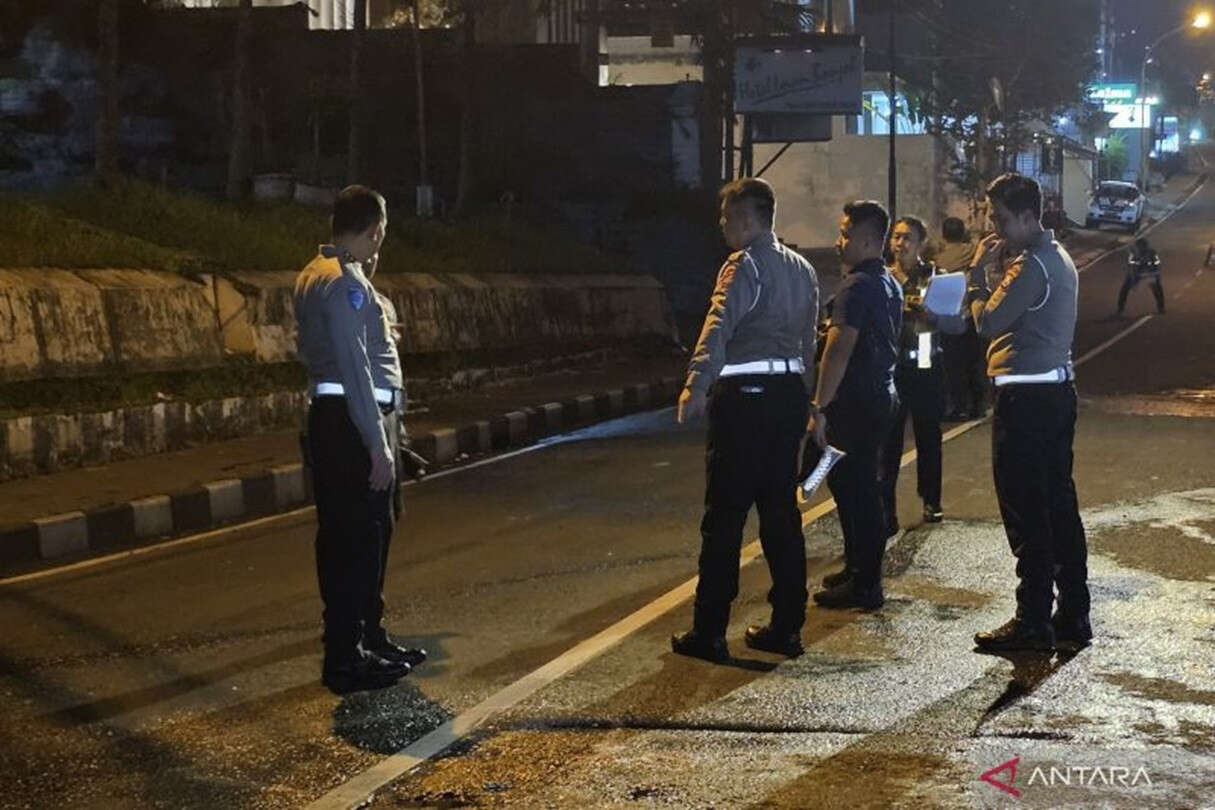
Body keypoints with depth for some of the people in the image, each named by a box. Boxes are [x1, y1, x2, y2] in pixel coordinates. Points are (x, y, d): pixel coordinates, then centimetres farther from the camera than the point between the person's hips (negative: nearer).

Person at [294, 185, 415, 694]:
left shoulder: (312, 275, 14)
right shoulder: (346, 283, -17)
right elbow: (356, 369, -20)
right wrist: (378, 446, -19)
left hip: (324, 416, 10)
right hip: (351, 423, -10)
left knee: (338, 536, 15)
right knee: (362, 538, -3)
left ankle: (344, 642, 24)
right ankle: (347, 660, 2)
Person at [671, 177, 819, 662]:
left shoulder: (744, 266, -11)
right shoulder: (802, 270, 15)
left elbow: (720, 328, -25)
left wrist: (696, 386, -35)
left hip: (743, 398, -8)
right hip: (789, 394, 8)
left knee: (724, 518, -3)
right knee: (781, 513, 12)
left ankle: (709, 633, 1)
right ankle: (787, 627, 16)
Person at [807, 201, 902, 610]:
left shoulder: (857, 287, -18)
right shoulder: (890, 285, 14)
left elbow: (839, 351, -23)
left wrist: (819, 408, -23)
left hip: (856, 402, -10)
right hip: (881, 396, 10)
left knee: (854, 489, -4)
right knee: (861, 486, 18)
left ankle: (864, 584, 0)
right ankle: (859, 569, 28)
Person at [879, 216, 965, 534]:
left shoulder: (935, 276, 3)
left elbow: (959, 324, -2)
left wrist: (929, 316, -19)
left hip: (927, 368, 1)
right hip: (890, 367, -1)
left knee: (929, 437, 13)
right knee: (888, 440, -5)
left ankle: (931, 501, 30)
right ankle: (885, 511, -3)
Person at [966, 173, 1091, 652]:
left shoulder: (1031, 266, -17)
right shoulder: (1058, 257, 16)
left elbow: (987, 322, -17)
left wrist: (977, 271, -6)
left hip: (1026, 399, -10)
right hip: (1057, 391, 10)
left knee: (1026, 513, -4)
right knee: (1059, 505, 13)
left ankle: (1033, 622, 0)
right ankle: (1073, 616, 19)